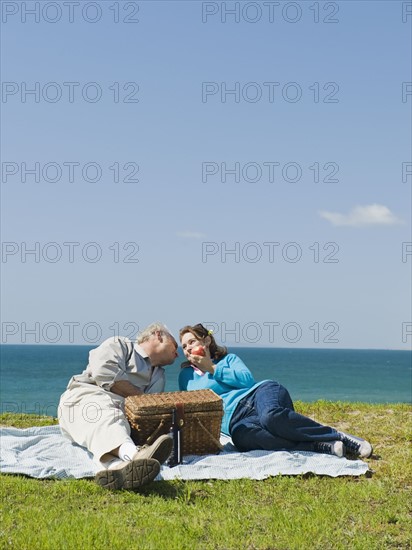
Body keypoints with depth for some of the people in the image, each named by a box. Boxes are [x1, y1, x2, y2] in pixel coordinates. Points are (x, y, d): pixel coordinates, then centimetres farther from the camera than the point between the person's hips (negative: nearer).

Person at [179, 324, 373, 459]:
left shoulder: (229, 359, 23)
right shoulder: (187, 375, 26)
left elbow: (248, 379, 4)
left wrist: (213, 369, 4)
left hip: (260, 392, 0)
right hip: (235, 419, 0)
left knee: (272, 416, -40)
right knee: (243, 436, -40)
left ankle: (341, 437, -29)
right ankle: (324, 446, -42)